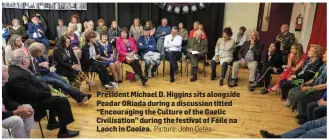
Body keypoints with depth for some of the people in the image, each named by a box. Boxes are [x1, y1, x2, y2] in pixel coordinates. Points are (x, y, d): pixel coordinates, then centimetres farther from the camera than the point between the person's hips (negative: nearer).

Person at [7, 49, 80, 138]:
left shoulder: (14, 67, -2)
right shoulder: (18, 76, -33)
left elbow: (33, 81, 11)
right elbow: (34, 94, -28)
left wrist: (46, 85, 2)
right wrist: (49, 94, -15)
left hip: (31, 95, 11)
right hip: (31, 102, -10)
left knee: (55, 97, 26)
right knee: (63, 101, -13)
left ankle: (52, 122, 32)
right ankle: (63, 131, -2)